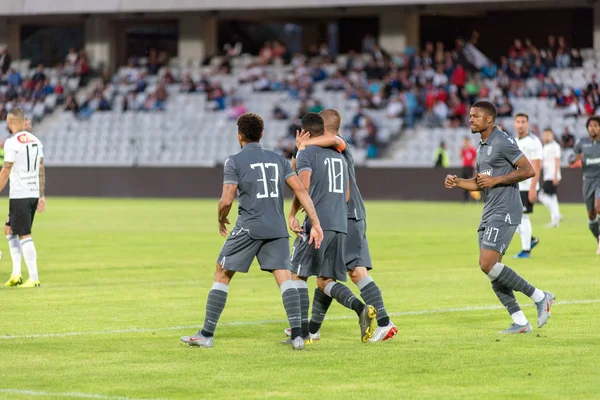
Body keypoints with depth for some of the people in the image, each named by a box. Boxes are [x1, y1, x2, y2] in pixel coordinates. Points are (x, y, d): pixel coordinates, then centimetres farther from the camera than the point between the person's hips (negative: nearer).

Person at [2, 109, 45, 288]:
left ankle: (34, 278, -6)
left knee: (24, 235, -4)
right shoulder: (35, 141, 11)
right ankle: (16, 274, 13)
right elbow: (41, 170, 13)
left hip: (19, 195, -8)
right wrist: (41, 196, 17)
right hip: (34, 193, 8)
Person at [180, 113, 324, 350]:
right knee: (284, 277, -1)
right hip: (277, 228, 3)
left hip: (248, 228, -3)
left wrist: (221, 220, 13)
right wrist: (315, 223, 5)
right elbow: (300, 191, 5)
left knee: (222, 275, 7)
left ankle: (207, 335, 8)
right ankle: (297, 335, -15)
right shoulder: (278, 159, 13)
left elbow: (227, 200, -7)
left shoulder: (235, 162, 1)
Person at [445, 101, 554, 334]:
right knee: (491, 268, 5)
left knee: (488, 264, -18)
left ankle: (539, 297, -7)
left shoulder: (502, 142, -11)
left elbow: (529, 170, -16)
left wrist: (496, 180, -18)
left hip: (504, 212, -10)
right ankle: (520, 323, 9)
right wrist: (456, 182, 8)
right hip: (489, 214, 10)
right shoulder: (482, 146, 18)